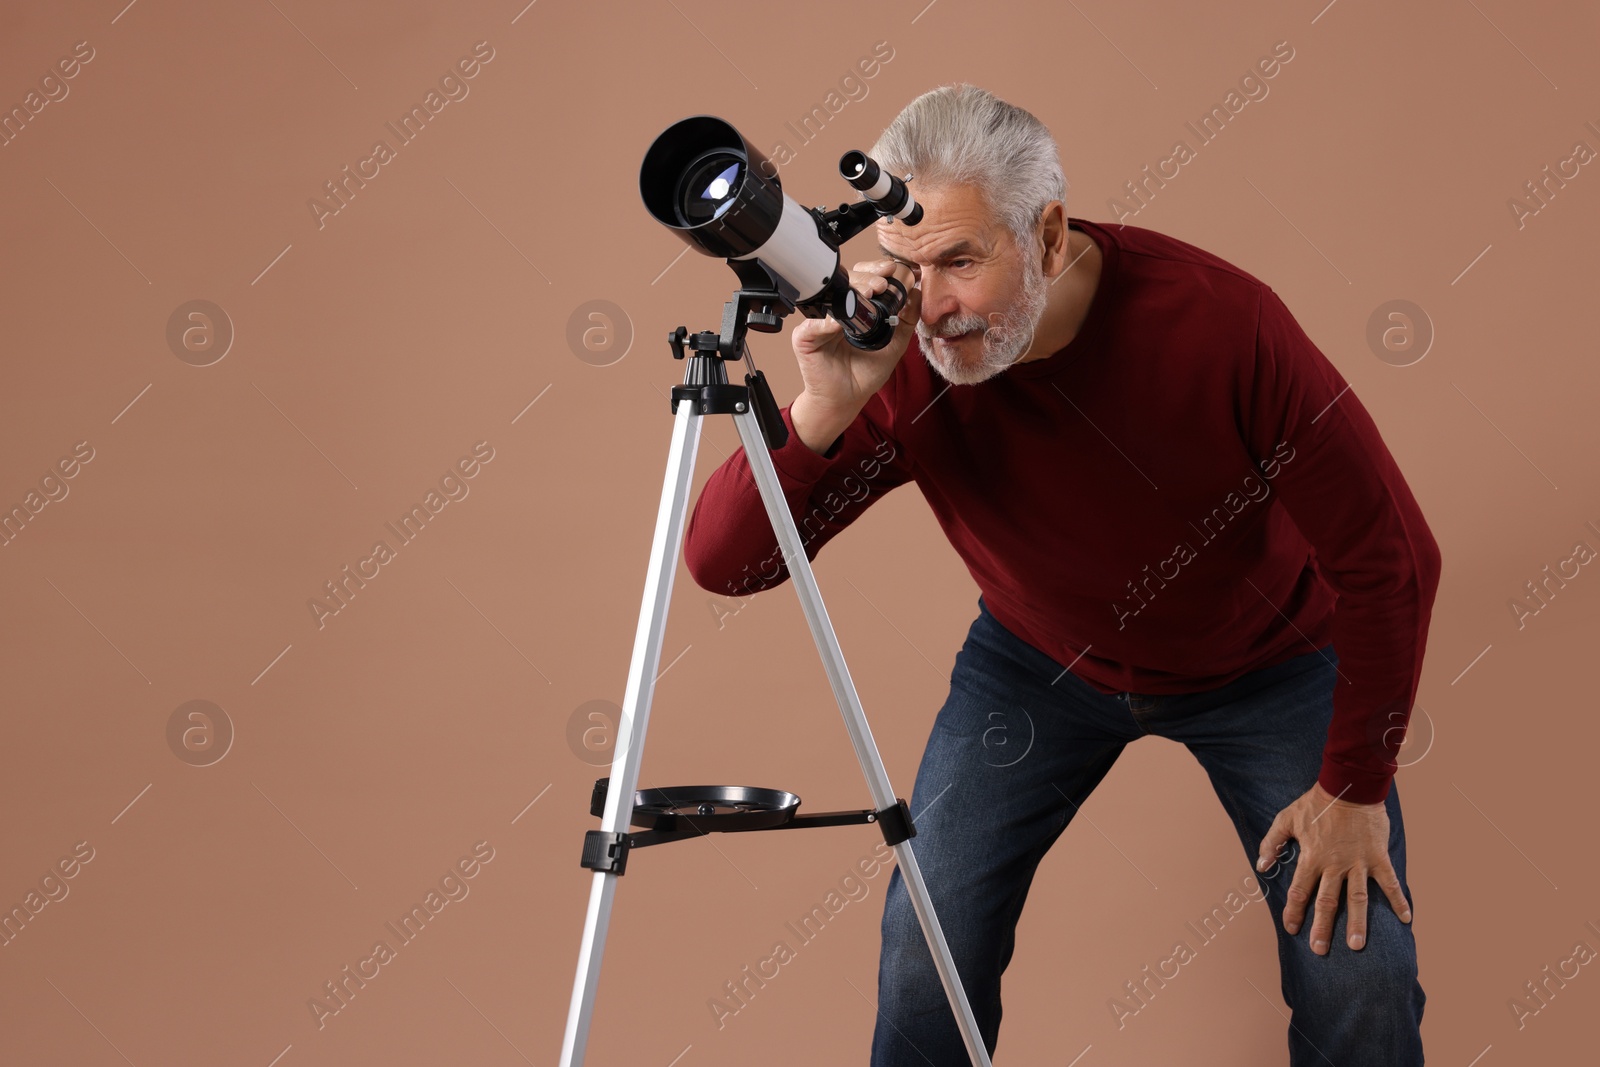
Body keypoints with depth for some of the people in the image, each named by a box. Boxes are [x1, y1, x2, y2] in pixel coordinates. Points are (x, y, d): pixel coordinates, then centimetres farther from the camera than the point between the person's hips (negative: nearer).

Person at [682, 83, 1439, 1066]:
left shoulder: (1220, 321, -33)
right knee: (929, 939, -8)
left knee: (1360, 975, -10)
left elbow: (1390, 561, -22)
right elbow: (720, 564, -25)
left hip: (1266, 664, -2)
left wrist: (1356, 787, -14)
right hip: (1041, 656, 2)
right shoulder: (904, 365, -25)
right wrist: (825, 412, -42)